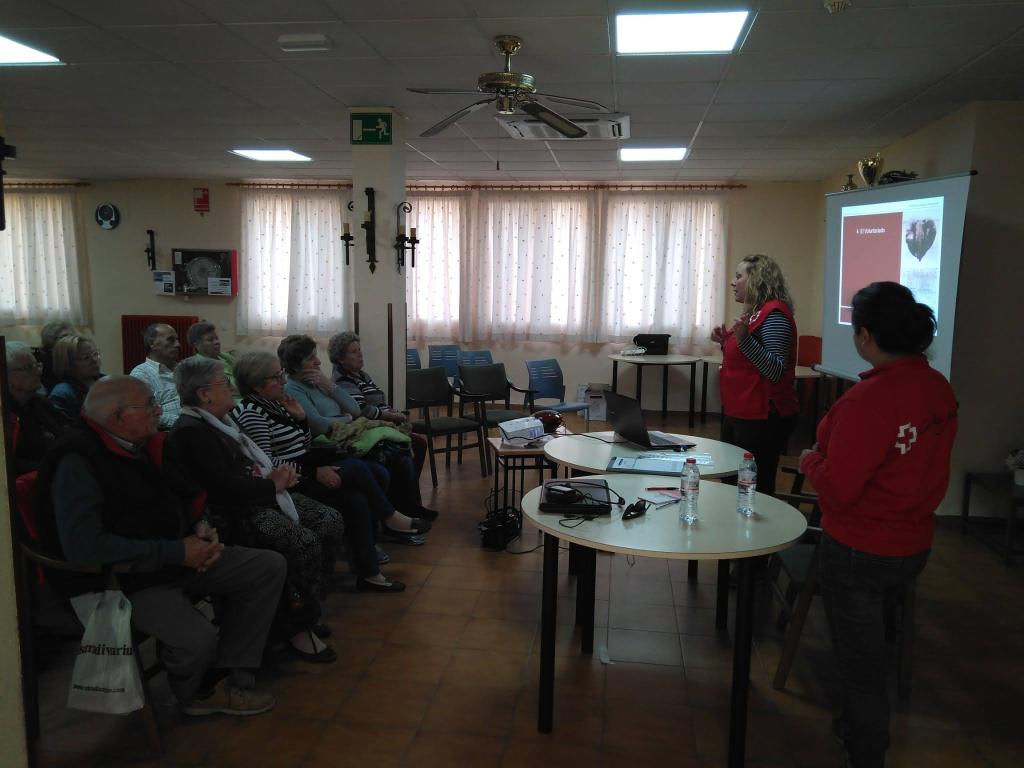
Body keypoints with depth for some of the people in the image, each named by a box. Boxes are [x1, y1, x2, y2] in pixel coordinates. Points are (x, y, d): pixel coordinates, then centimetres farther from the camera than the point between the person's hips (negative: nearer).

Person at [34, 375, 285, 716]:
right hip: (127, 579, -8)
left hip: (179, 558, 8)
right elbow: (83, 546, -29)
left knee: (269, 567, -2)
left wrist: (200, 530, -3)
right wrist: (177, 552, -25)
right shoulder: (77, 461, -19)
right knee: (198, 637, -31)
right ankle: (194, 693, 7)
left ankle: (226, 679, 1)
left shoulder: (146, 444, 5)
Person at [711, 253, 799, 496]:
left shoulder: (774, 314, -14)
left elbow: (776, 371, -23)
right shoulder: (755, 312, 15)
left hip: (761, 419, -10)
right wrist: (726, 341, 12)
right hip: (738, 413, 10)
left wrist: (744, 338, -31)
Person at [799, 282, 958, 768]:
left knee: (859, 660, 11)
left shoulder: (868, 399, -29)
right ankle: (858, 728, 47)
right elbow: (927, 467, 8)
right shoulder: (939, 389, -4)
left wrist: (810, 460, -7)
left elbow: (837, 488, -26)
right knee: (871, 646, 27)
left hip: (859, 550, -8)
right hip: (913, 545, 8)